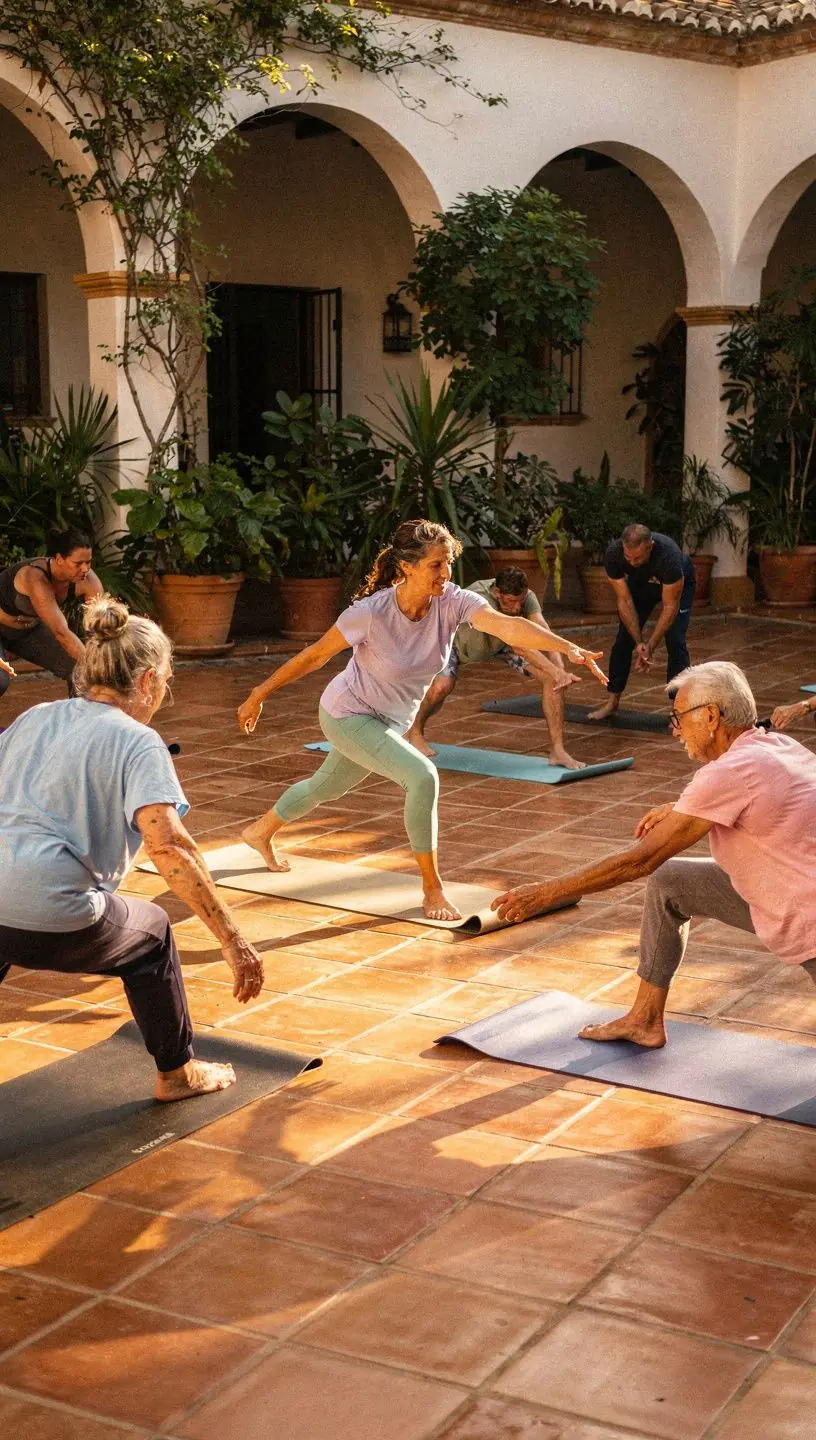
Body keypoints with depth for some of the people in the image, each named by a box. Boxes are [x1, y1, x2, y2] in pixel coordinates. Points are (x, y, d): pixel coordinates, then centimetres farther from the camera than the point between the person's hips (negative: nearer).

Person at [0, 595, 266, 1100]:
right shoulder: (136, 741, -2)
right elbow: (168, 844, -16)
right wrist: (232, 940, -17)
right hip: (53, 920, -5)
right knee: (151, 935, 24)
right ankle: (177, 1072, 35)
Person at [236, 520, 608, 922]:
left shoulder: (453, 602, -22)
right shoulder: (372, 612, -31)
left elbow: (507, 625, -38)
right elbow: (314, 655, -19)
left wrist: (567, 647, -53)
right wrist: (258, 696, -12)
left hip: (391, 721, 6)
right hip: (348, 715, -6)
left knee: (328, 785, 28)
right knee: (422, 777, -26)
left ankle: (261, 832, 57)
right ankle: (432, 889, -11)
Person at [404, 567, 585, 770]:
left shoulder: (526, 597, -29)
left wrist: (559, 668, -61)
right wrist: (555, 671, -63)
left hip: (501, 641, 4)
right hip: (457, 638, -4)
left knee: (551, 678, -17)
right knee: (441, 686, -31)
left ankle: (557, 750, -8)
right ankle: (415, 732, 2)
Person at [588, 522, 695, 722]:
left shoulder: (669, 555, -44)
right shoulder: (613, 555, -35)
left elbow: (670, 606, -33)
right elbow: (624, 601, -24)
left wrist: (650, 646, -34)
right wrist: (639, 642, -29)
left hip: (677, 585, -3)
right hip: (640, 583, 3)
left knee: (675, 642, -16)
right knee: (624, 639, -3)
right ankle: (612, 700, 9)